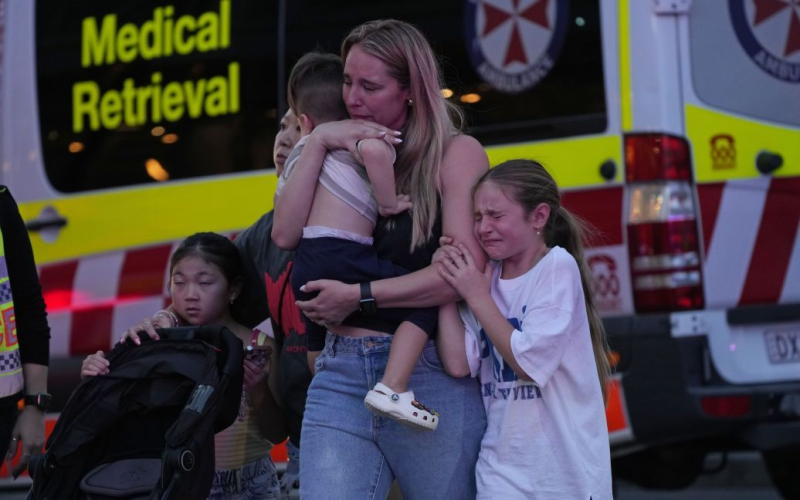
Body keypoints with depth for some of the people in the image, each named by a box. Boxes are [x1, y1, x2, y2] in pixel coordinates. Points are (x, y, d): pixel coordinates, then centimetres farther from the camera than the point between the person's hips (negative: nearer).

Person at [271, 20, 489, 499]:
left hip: (431, 378, -4)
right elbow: (286, 235, 0)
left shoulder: (456, 153, -1)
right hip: (342, 375, 4)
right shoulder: (348, 152, 14)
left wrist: (360, 295, -11)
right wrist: (318, 143, -4)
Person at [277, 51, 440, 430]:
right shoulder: (359, 136, 3)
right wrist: (388, 202, -12)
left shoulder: (301, 152, 23)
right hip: (343, 257, -8)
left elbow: (282, 199, 39)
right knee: (424, 303, -8)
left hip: (304, 265, 8)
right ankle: (392, 388, -22)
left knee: (318, 332, 31)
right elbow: (374, 149, -24)